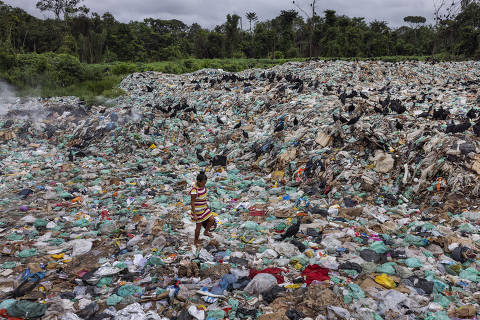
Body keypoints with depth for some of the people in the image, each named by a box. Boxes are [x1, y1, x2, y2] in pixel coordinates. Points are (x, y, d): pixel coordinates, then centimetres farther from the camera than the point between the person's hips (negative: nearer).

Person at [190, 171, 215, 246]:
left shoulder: (202, 185, -7)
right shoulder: (194, 191, -31)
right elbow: (192, 203, -23)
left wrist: (206, 204, 20)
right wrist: (194, 214, -20)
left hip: (204, 208, 8)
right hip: (197, 210, -8)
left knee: (212, 220, 11)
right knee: (199, 226, 9)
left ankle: (206, 232, 37)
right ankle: (196, 241, 32)